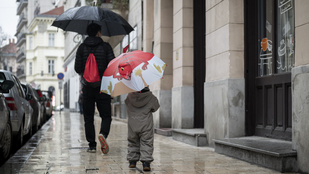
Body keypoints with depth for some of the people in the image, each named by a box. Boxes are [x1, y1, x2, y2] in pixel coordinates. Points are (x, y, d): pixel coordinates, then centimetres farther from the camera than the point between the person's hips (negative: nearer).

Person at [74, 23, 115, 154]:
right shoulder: (106, 47, -2)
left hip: (87, 87, 1)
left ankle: (92, 145, 6)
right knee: (106, 116, 7)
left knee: (88, 118, 9)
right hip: (103, 87, -1)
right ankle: (103, 134, -21)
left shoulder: (82, 48, 2)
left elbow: (77, 68, 0)